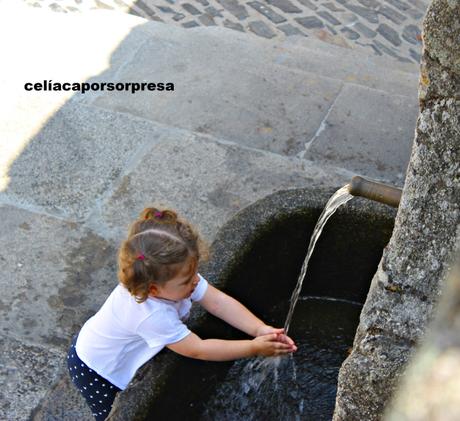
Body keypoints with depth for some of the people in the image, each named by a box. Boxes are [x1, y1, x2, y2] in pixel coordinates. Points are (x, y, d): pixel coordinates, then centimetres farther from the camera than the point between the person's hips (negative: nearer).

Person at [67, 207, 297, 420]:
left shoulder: (173, 276, -26)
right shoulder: (152, 315, -44)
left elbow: (218, 301, -25)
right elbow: (198, 349, -36)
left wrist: (260, 329, -35)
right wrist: (253, 347, -34)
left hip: (126, 356, 7)